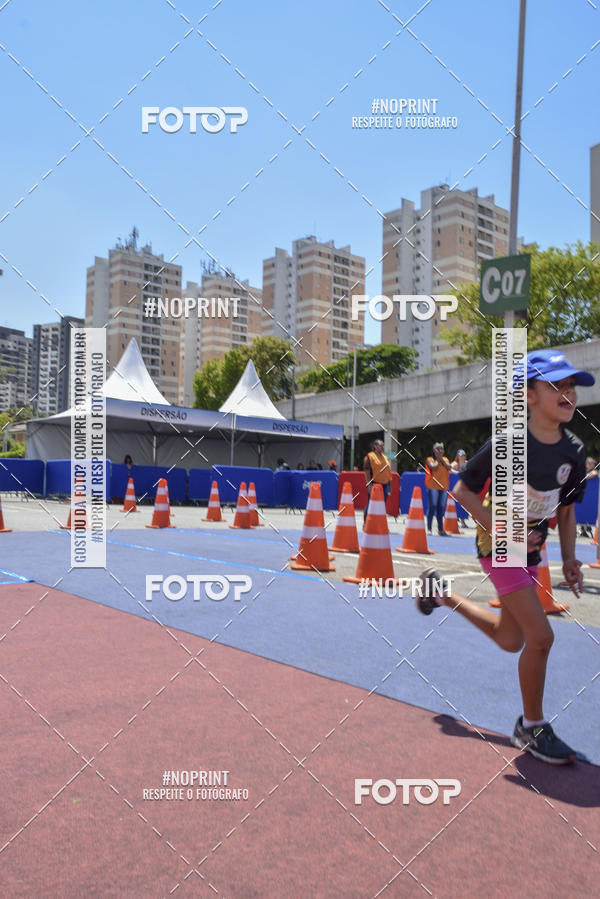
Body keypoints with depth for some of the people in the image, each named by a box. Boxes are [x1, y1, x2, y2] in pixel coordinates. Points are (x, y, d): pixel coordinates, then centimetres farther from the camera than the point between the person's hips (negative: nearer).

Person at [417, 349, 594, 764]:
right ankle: (532, 727, 11)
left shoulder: (574, 450, -5)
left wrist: (569, 558, 0)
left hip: (530, 549, 7)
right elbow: (463, 490, -14)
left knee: (510, 640, 17)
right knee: (541, 635, -11)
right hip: (498, 547, -7)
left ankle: (442, 592, 38)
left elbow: (566, 509, 9)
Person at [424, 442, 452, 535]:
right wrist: (437, 459, -2)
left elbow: (449, 467, -3)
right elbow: (434, 467, -16)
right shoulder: (430, 459, 2)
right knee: (432, 507, -7)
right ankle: (429, 529, -5)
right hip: (433, 486, -4)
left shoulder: (445, 459, 15)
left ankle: (440, 529, 11)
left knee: (441, 508, 6)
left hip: (444, 487, 4)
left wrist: (441, 458, -2)